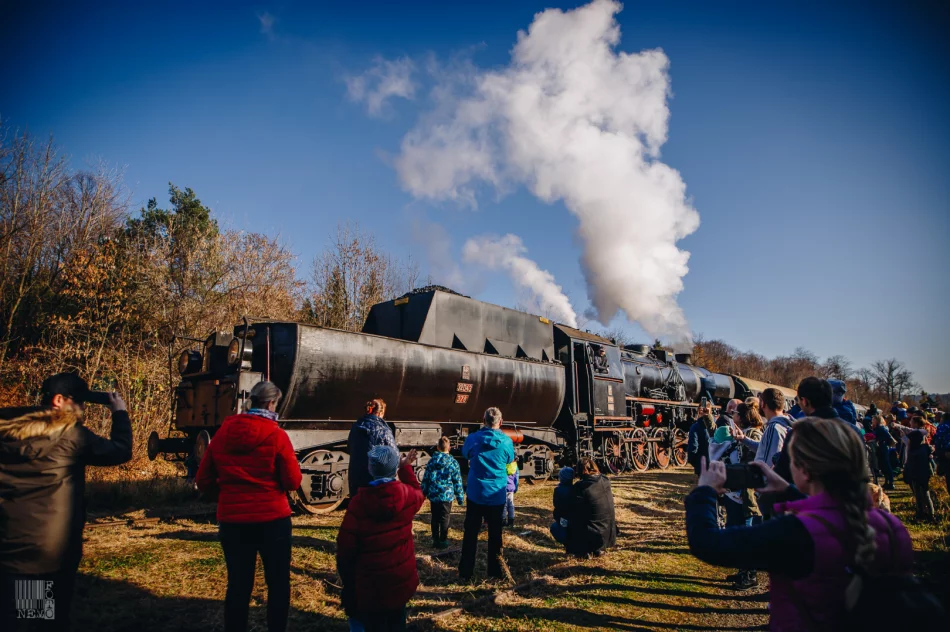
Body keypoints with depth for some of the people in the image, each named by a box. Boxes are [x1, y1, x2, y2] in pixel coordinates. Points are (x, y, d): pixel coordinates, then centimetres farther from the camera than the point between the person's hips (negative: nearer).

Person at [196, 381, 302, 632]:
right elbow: (293, 481, -10)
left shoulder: (223, 433, 1)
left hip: (231, 520, 4)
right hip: (272, 520, -3)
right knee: (278, 584, 12)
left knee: (238, 585, 15)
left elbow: (204, 480, 6)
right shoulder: (276, 435, -12)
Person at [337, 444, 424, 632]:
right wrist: (405, 468, 23)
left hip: (370, 583, -3)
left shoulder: (359, 501, -19)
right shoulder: (407, 494, -11)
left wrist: (347, 580, 0)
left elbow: (346, 546, -13)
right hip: (402, 578, 3)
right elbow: (418, 494, 16)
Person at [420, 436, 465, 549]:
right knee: (445, 518, 8)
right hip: (446, 496, -3)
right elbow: (457, 482, -4)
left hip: (433, 495, 3)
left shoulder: (431, 460, 2)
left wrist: (423, 493, 15)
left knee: (435, 518, 14)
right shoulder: (453, 462, -7)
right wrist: (460, 497, 3)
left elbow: (425, 479, 5)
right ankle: (443, 541, 12)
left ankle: (435, 540, 21)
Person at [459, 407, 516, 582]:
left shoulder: (473, 438, -8)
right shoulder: (506, 441, -8)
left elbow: (465, 453, 12)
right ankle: (496, 571, 19)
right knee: (495, 534, 11)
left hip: (475, 493, 0)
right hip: (497, 495, 0)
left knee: (470, 533, 9)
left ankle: (465, 572, 15)